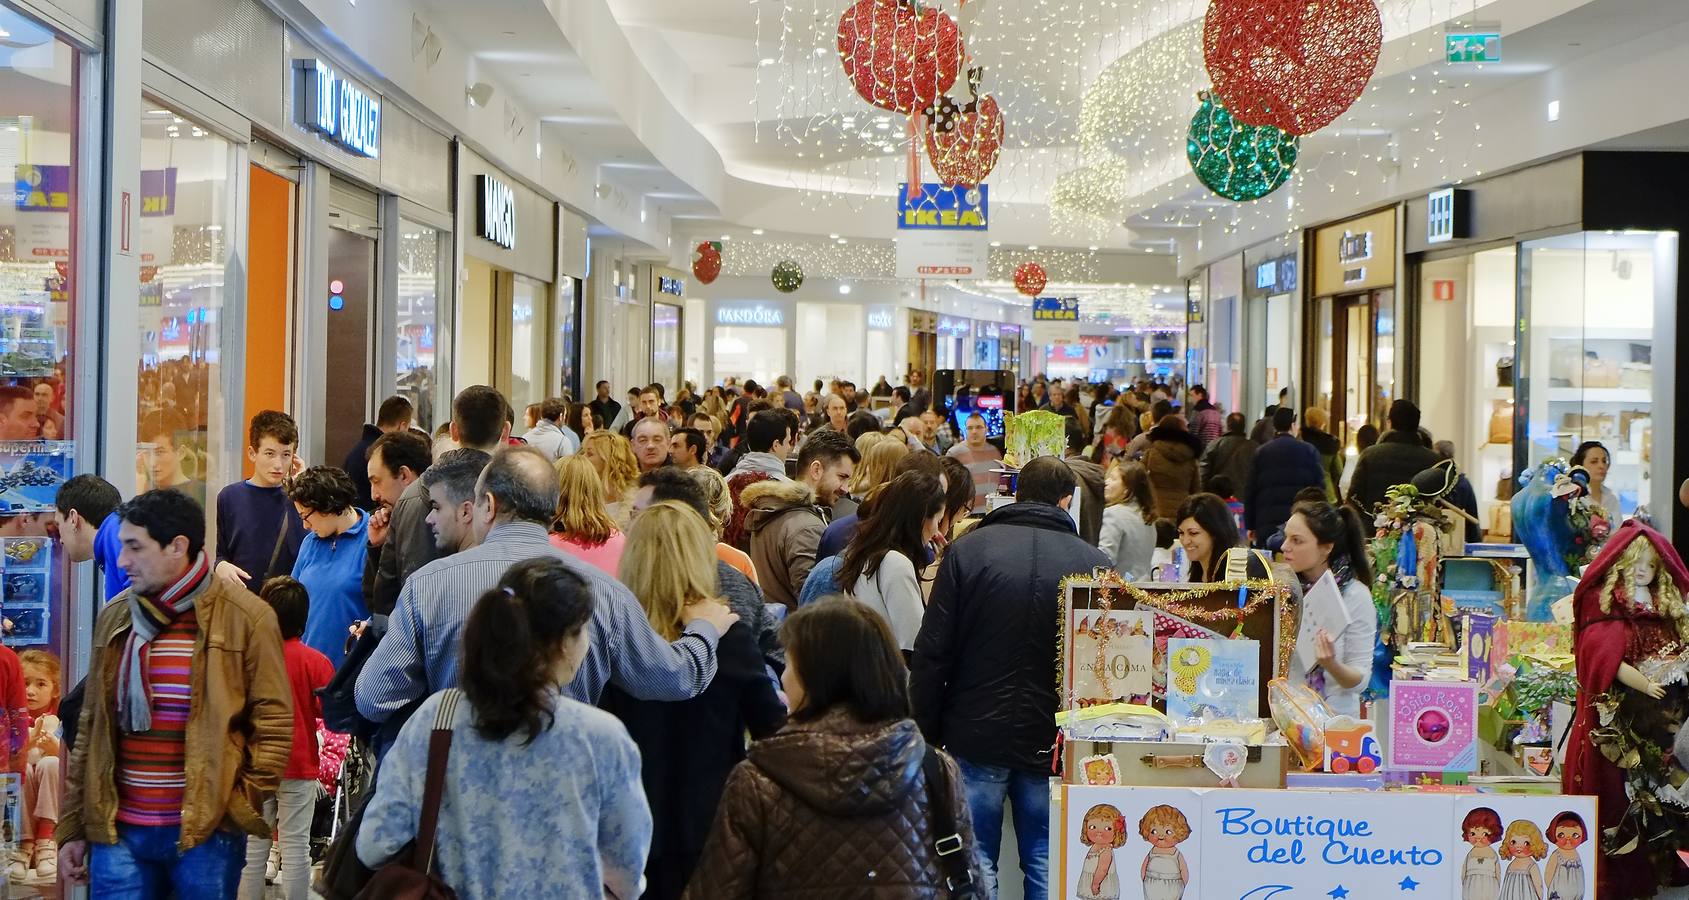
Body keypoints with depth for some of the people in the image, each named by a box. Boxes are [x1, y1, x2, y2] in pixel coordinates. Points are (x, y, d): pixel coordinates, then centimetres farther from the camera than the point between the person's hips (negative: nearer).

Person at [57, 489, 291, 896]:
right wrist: (71, 829, 12)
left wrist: (241, 806, -9)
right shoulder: (113, 618, 9)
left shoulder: (246, 618, -5)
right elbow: (91, 730, 13)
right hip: (117, 832, 4)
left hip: (207, 834, -4)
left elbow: (274, 722, -4)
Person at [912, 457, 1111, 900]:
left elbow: (932, 652, -6)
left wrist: (927, 731, 2)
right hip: (1055, 743, 1)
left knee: (974, 862, 7)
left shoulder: (969, 549, -4)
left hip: (977, 735, -1)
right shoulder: (1096, 563, -3)